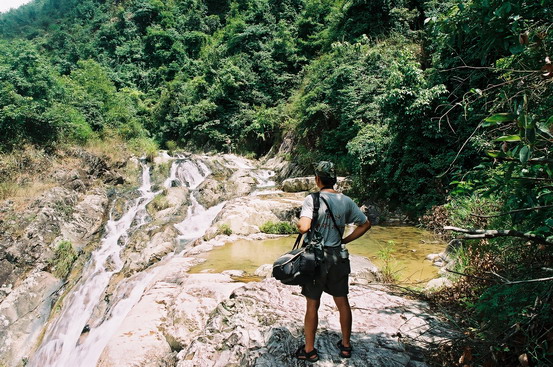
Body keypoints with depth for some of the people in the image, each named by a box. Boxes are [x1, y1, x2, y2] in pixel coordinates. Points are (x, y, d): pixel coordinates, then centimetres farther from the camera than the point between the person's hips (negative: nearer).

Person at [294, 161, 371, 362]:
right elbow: (365, 224, 7)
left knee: (312, 305, 10)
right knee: (342, 302, 18)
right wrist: (345, 240, 10)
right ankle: (346, 345, 34)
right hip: (339, 258, 4)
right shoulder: (346, 201, 0)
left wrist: (298, 222, -6)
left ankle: (309, 350, 24)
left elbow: (304, 227, -28)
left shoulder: (312, 199, -16)